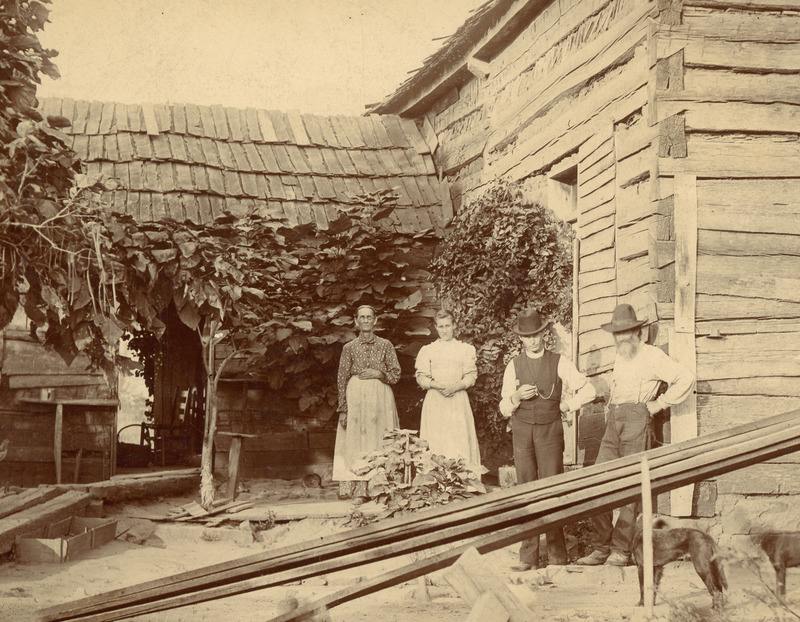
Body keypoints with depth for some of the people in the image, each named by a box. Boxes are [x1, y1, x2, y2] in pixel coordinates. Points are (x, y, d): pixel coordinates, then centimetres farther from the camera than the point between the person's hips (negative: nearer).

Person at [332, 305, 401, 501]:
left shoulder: (385, 345, 8)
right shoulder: (349, 348, 7)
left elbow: (396, 374, 7)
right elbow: (342, 379, 5)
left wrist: (378, 374, -11)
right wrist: (343, 409, -1)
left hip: (381, 397, 0)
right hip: (356, 397, 0)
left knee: (380, 442, -3)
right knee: (357, 442, -5)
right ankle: (359, 491, -5)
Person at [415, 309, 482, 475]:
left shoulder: (465, 349, 10)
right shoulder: (427, 350, 11)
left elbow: (471, 376, 4)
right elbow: (421, 377, 4)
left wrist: (456, 386, -14)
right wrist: (436, 385, -15)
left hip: (458, 399, 0)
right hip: (435, 401, 0)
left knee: (460, 441, -6)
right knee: (436, 443, -4)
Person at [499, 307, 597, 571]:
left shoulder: (559, 363, 1)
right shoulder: (514, 366, 6)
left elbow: (588, 390, 4)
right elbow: (504, 409, 7)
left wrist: (566, 405, 2)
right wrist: (517, 396, -12)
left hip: (550, 430, -2)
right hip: (522, 431, 2)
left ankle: (557, 554, 0)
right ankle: (528, 556, 3)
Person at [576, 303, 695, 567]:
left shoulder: (652, 356, 1)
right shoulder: (619, 359, 22)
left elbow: (686, 378, -8)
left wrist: (659, 404, -7)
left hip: (636, 419, -7)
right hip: (613, 424, 7)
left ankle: (622, 550, -5)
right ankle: (600, 548, 0)